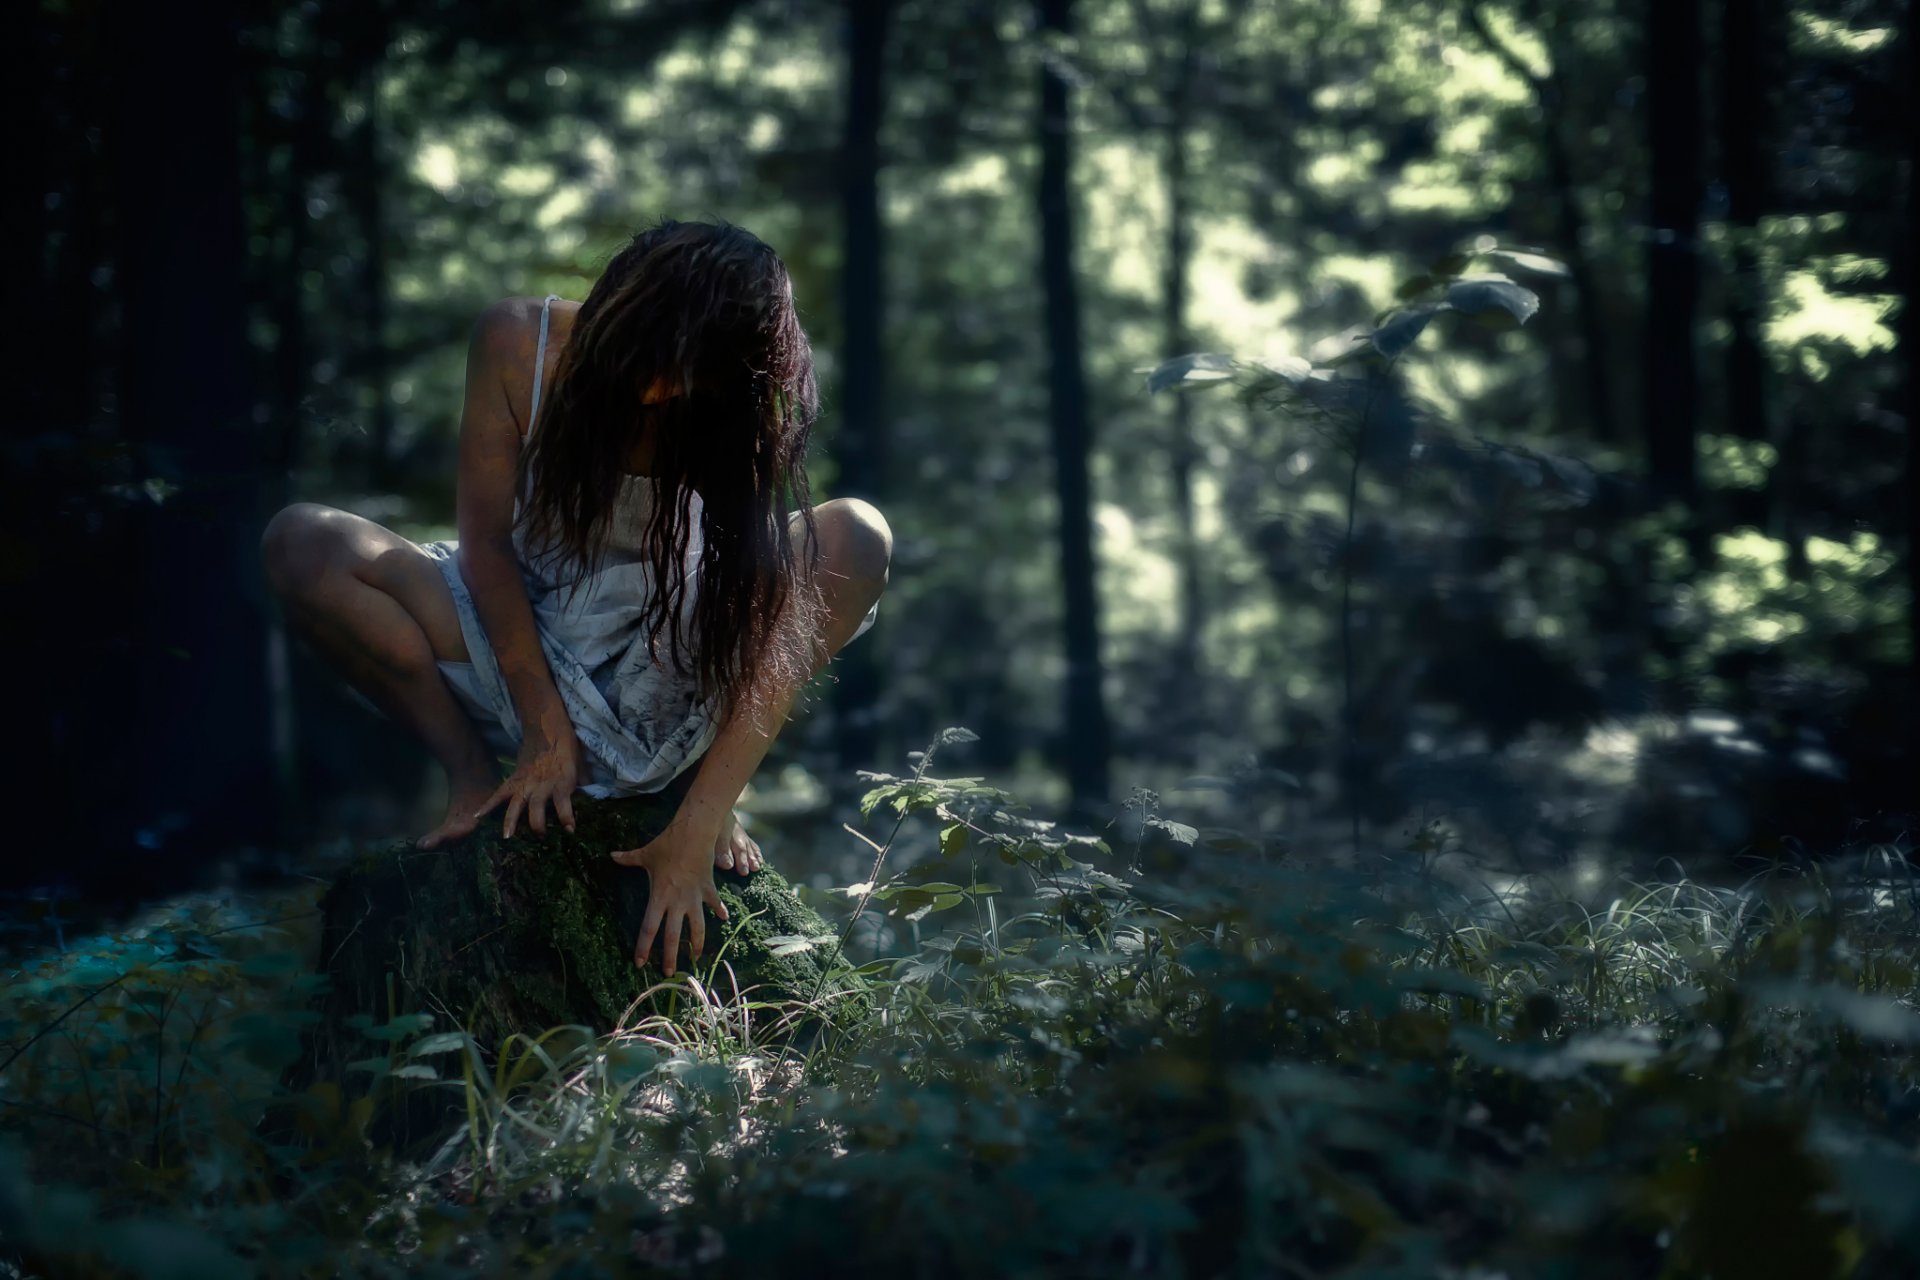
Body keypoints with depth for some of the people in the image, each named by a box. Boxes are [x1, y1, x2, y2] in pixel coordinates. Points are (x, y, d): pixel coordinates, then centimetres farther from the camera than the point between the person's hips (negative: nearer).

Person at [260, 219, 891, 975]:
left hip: (663, 670, 0)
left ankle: (709, 784, -8)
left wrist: (697, 830, -31)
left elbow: (774, 630, -25)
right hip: (517, 637, 0)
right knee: (302, 544, -24)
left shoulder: (740, 416, -21)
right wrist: (543, 726, -20)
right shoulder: (519, 342, -20)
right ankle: (473, 772, -8)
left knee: (856, 537, -25)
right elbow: (485, 541, -15)